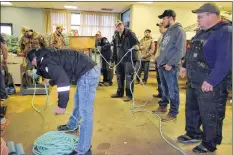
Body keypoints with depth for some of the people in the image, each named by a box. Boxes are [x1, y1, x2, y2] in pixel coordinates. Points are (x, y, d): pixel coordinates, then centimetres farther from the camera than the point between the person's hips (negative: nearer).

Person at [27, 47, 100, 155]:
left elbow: (64, 82, -21)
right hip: (89, 70, 11)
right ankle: (72, 125, 52)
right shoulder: (49, 55, 20)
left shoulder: (47, 61, -11)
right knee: (78, 101, 28)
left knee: (85, 111, -6)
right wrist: (51, 82, 54)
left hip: (88, 73, -11)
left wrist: (61, 106, -14)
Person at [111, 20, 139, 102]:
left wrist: (136, 45, -43)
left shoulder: (129, 33, -7)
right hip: (119, 59, 7)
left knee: (128, 77, -3)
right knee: (119, 76, 15)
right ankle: (120, 92, 30)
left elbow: (136, 41, -19)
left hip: (128, 59, -7)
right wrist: (113, 59, 16)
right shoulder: (116, 36, 12)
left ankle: (129, 94, 9)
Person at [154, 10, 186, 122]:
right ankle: (162, 106, 31)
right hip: (162, 65, 8)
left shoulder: (179, 31, -9)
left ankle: (173, 113, 10)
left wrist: (170, 63, -19)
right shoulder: (167, 31, 18)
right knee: (164, 89, 18)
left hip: (170, 67, -8)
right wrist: (160, 60, 14)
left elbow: (180, 51, -16)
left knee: (172, 91, 0)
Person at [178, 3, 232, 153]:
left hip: (210, 85, -9)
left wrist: (211, 81, -27)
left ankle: (209, 145, 23)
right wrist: (185, 67, 22)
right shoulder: (203, 32, 13)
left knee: (210, 117, 4)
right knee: (191, 109, 20)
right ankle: (193, 134, 38)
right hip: (193, 82, 10)